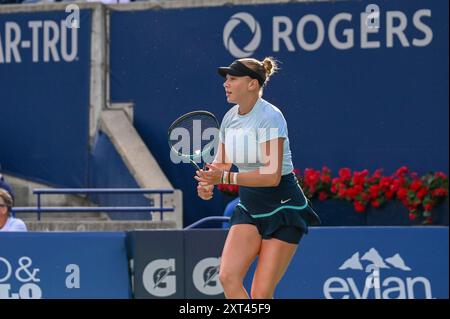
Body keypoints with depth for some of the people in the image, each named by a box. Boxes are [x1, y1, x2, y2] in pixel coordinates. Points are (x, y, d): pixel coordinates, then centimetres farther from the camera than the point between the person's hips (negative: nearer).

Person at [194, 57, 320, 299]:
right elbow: (221, 163, 14)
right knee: (228, 277, -13)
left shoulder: (269, 117, -18)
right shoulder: (229, 118, 4)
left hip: (283, 208, -7)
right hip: (249, 208, 7)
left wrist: (225, 177, -30)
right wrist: (208, 182, -9)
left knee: (261, 294, -8)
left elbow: (272, 175, -26)